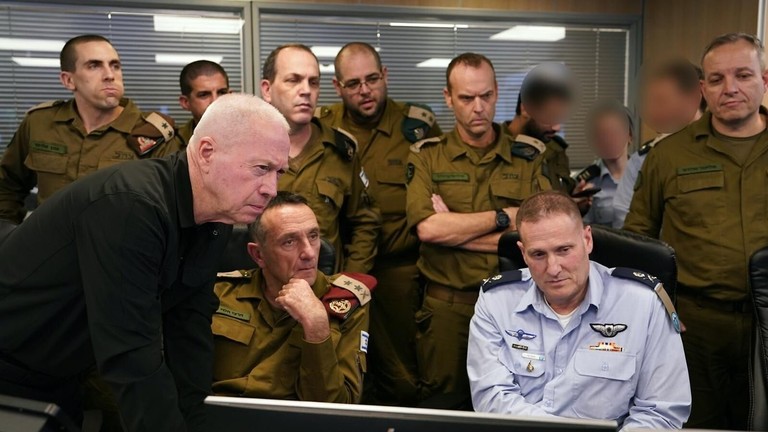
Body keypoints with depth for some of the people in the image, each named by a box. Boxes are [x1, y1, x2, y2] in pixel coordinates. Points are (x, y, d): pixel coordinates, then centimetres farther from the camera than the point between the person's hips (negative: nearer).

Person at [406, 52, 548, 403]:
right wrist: (504, 217, -10)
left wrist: (453, 230, -12)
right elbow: (427, 228, -15)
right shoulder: (426, 157, 1)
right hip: (446, 305, -1)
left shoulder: (529, 158, 4)